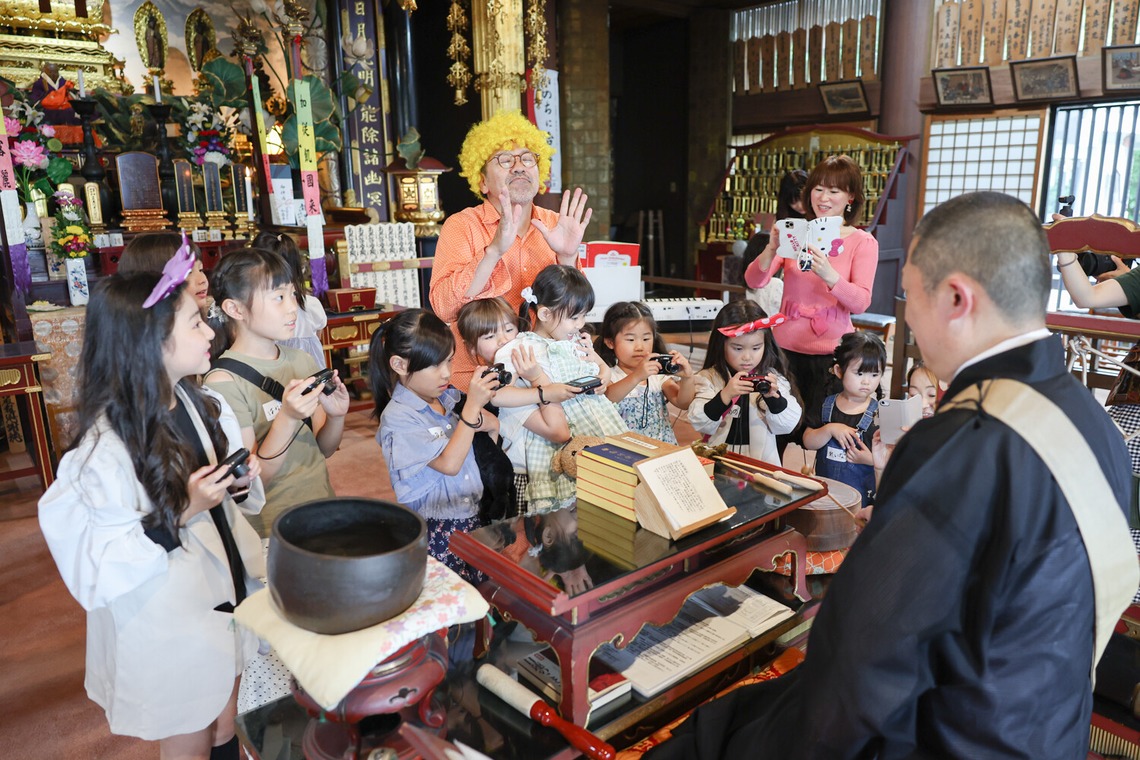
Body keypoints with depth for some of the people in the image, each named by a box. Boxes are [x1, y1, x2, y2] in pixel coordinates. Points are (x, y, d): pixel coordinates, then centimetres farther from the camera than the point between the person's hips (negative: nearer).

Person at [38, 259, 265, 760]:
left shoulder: (205, 406, -4)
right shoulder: (105, 448, -25)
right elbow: (96, 567, -21)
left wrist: (242, 484, -10)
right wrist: (179, 516, -30)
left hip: (225, 602, 6)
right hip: (166, 633, -6)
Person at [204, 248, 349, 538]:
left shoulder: (302, 361, 3)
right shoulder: (224, 381, -12)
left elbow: (324, 449, 8)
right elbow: (251, 479, -12)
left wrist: (336, 416, -12)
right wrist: (287, 418, -25)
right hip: (272, 533, -4)